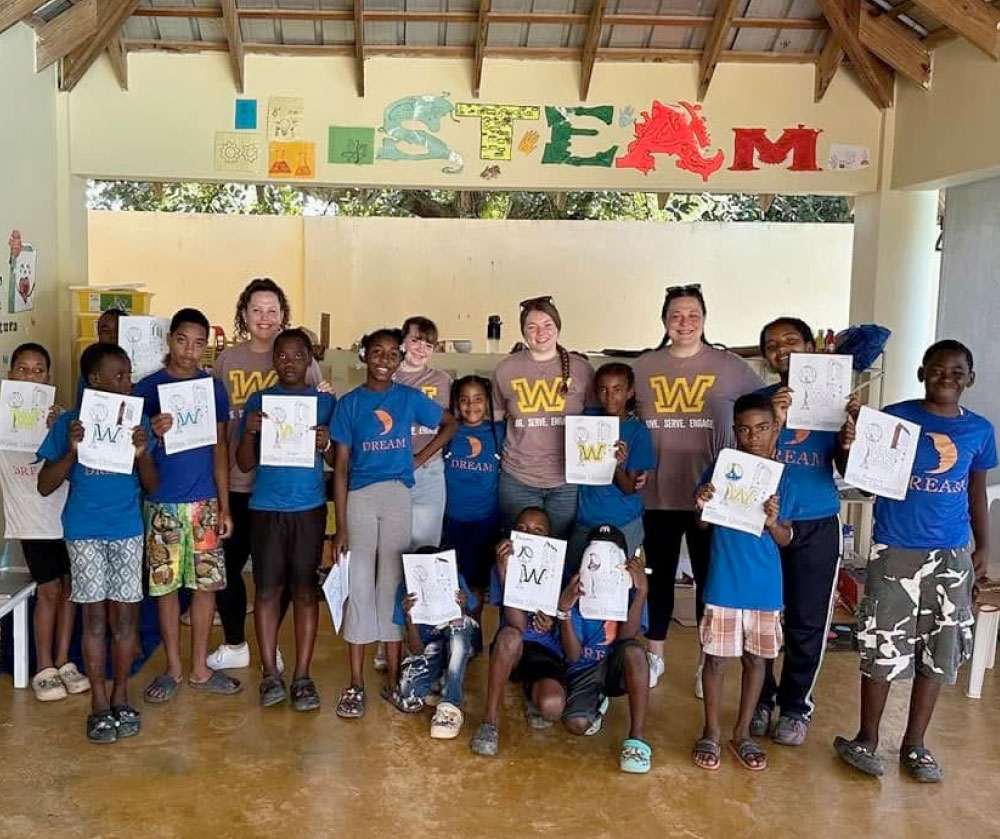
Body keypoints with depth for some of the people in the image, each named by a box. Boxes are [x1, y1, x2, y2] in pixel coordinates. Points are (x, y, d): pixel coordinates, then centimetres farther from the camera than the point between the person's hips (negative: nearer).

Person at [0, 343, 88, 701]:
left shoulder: (58, 416, 1)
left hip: (66, 512, 2)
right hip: (31, 518, -2)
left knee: (69, 587, 8)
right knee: (49, 590, 1)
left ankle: (62, 662, 23)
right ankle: (44, 669, 16)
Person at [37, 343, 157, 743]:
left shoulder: (136, 420, 2)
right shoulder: (69, 422, -3)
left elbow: (151, 486, 4)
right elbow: (45, 486, -2)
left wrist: (143, 454, -15)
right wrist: (72, 451, -18)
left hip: (128, 530, 2)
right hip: (85, 532, -2)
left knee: (125, 613, 5)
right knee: (95, 614, 2)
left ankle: (120, 698, 18)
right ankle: (99, 703, 12)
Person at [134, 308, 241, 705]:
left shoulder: (213, 387, 4)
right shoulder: (147, 388, -2)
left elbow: (219, 449, 7)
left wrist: (225, 506, 3)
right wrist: (153, 434, -22)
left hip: (205, 502, 2)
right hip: (162, 502, -1)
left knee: (206, 582, 6)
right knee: (165, 585, 6)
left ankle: (200, 669, 18)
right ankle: (172, 669, 20)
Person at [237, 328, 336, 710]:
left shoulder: (326, 402, 5)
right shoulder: (258, 401, 6)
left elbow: (338, 463, 6)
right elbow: (245, 464, 4)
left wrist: (326, 445, -15)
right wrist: (249, 433, -13)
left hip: (310, 507, 0)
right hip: (266, 507, 0)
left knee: (306, 589, 2)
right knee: (268, 588, 1)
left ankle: (302, 676, 8)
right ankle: (270, 674, 11)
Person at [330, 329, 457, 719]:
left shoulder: (410, 398, 4)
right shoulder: (349, 404, 2)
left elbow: (450, 424, 17)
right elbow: (341, 466, 0)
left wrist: (421, 457, 4)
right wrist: (340, 525, -5)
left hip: (398, 496, 1)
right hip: (360, 497, -1)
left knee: (393, 584, 7)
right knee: (359, 585, 0)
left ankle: (393, 678, 16)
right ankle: (356, 684, 6)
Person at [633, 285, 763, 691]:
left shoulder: (731, 367, -3)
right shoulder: (642, 367, 3)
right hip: (657, 493, 2)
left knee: (710, 577, 9)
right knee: (660, 575, 14)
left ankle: (708, 661, 25)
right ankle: (654, 655, 29)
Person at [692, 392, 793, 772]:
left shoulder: (780, 479, 0)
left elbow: (786, 540, 2)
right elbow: (702, 526, 1)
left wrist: (772, 522, -19)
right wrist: (702, 506, -21)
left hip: (765, 586, 2)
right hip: (724, 583, -2)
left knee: (756, 658, 12)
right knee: (716, 658, 6)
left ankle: (742, 733, 27)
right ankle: (711, 733, 22)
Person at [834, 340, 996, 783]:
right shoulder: (895, 417, -6)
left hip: (951, 556, 4)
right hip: (895, 551, -3)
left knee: (938, 652, 10)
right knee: (882, 648, 3)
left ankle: (914, 744, 25)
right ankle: (866, 739, 20)